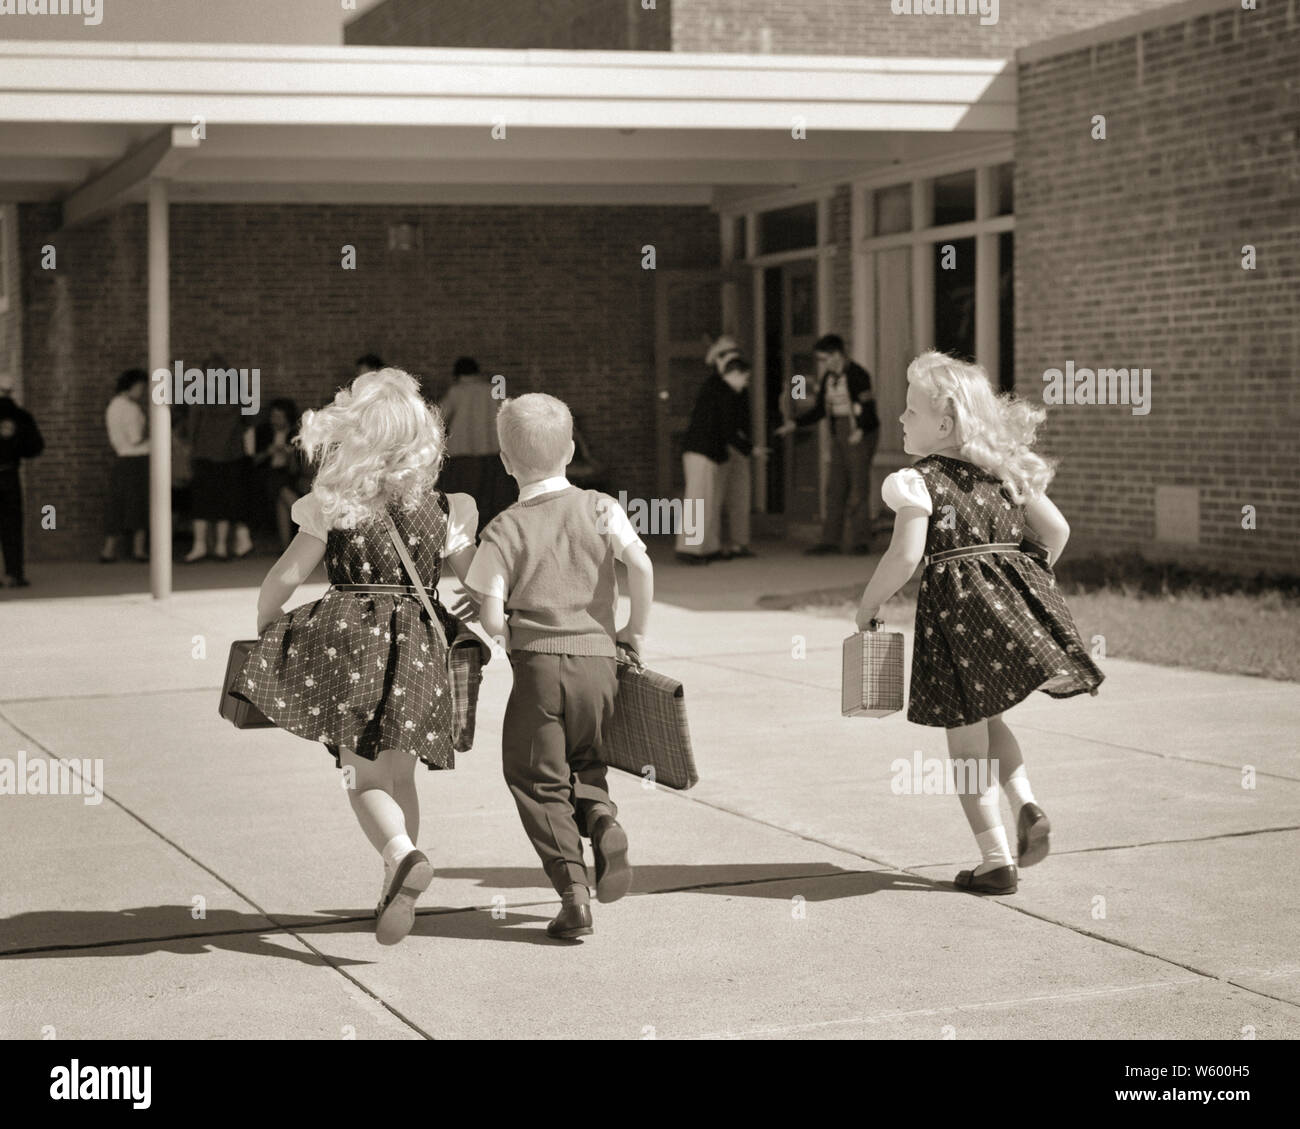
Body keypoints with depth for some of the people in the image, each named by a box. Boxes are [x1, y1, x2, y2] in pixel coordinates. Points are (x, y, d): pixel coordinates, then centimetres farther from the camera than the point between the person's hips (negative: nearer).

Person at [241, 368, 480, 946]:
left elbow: (286, 577, -2)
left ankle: (405, 857, -30)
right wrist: (467, 530, 32)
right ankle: (396, 896, 22)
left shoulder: (334, 506, -3)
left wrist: (265, 632, 14)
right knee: (400, 775, 17)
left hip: (350, 638, -4)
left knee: (365, 775, -3)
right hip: (416, 644, 4)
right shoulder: (443, 510, 6)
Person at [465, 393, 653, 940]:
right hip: (599, 660, 3)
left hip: (539, 666, -3)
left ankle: (572, 889, -1)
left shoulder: (504, 529, -2)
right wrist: (636, 630, 2)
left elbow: (491, 617, -9)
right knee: (584, 764, 23)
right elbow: (641, 565, -12)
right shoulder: (600, 508, 3)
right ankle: (603, 823, -8)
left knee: (538, 780, 8)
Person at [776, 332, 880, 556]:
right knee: (835, 487, 4)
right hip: (839, 435, 7)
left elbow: (868, 407, -17)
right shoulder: (828, 378, 9)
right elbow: (819, 410, 13)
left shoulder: (857, 375, -13)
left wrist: (861, 430, -32)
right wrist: (795, 423, 2)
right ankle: (830, 540, 5)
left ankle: (860, 541, -2)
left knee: (858, 489, -7)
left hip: (861, 434, -7)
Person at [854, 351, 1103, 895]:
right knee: (988, 718, 26)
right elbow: (1057, 530, 12)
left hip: (957, 608, -6)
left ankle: (997, 861, 8)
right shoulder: (1005, 471, 11)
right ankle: (1026, 804, 3)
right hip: (1014, 602, 7)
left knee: (967, 741, 5)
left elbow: (905, 556, -17)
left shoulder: (918, 481, -8)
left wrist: (868, 605, -2)